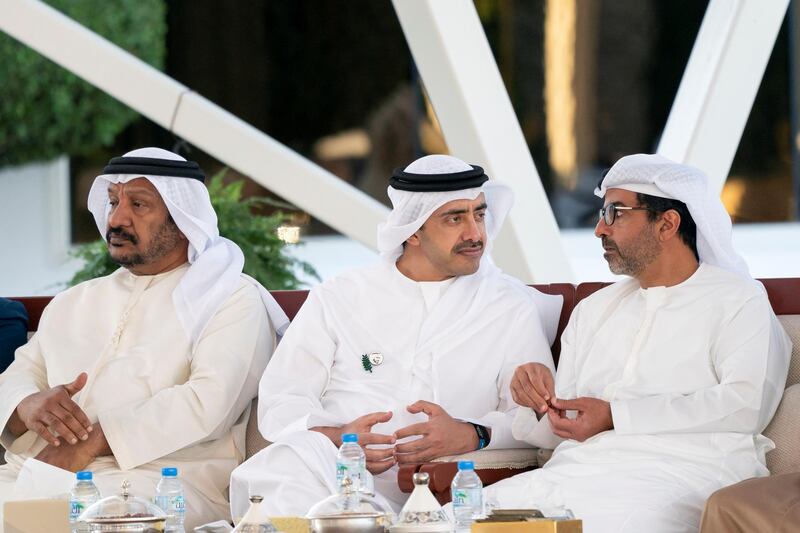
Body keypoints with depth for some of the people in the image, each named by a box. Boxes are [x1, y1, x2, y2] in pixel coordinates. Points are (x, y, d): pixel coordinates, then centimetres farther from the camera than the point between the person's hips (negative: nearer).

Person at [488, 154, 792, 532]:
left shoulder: (738, 299, 7)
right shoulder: (595, 309, 26)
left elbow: (746, 404, -11)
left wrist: (615, 415, -11)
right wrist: (538, 399, -2)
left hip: (678, 470, -5)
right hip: (579, 469, 5)